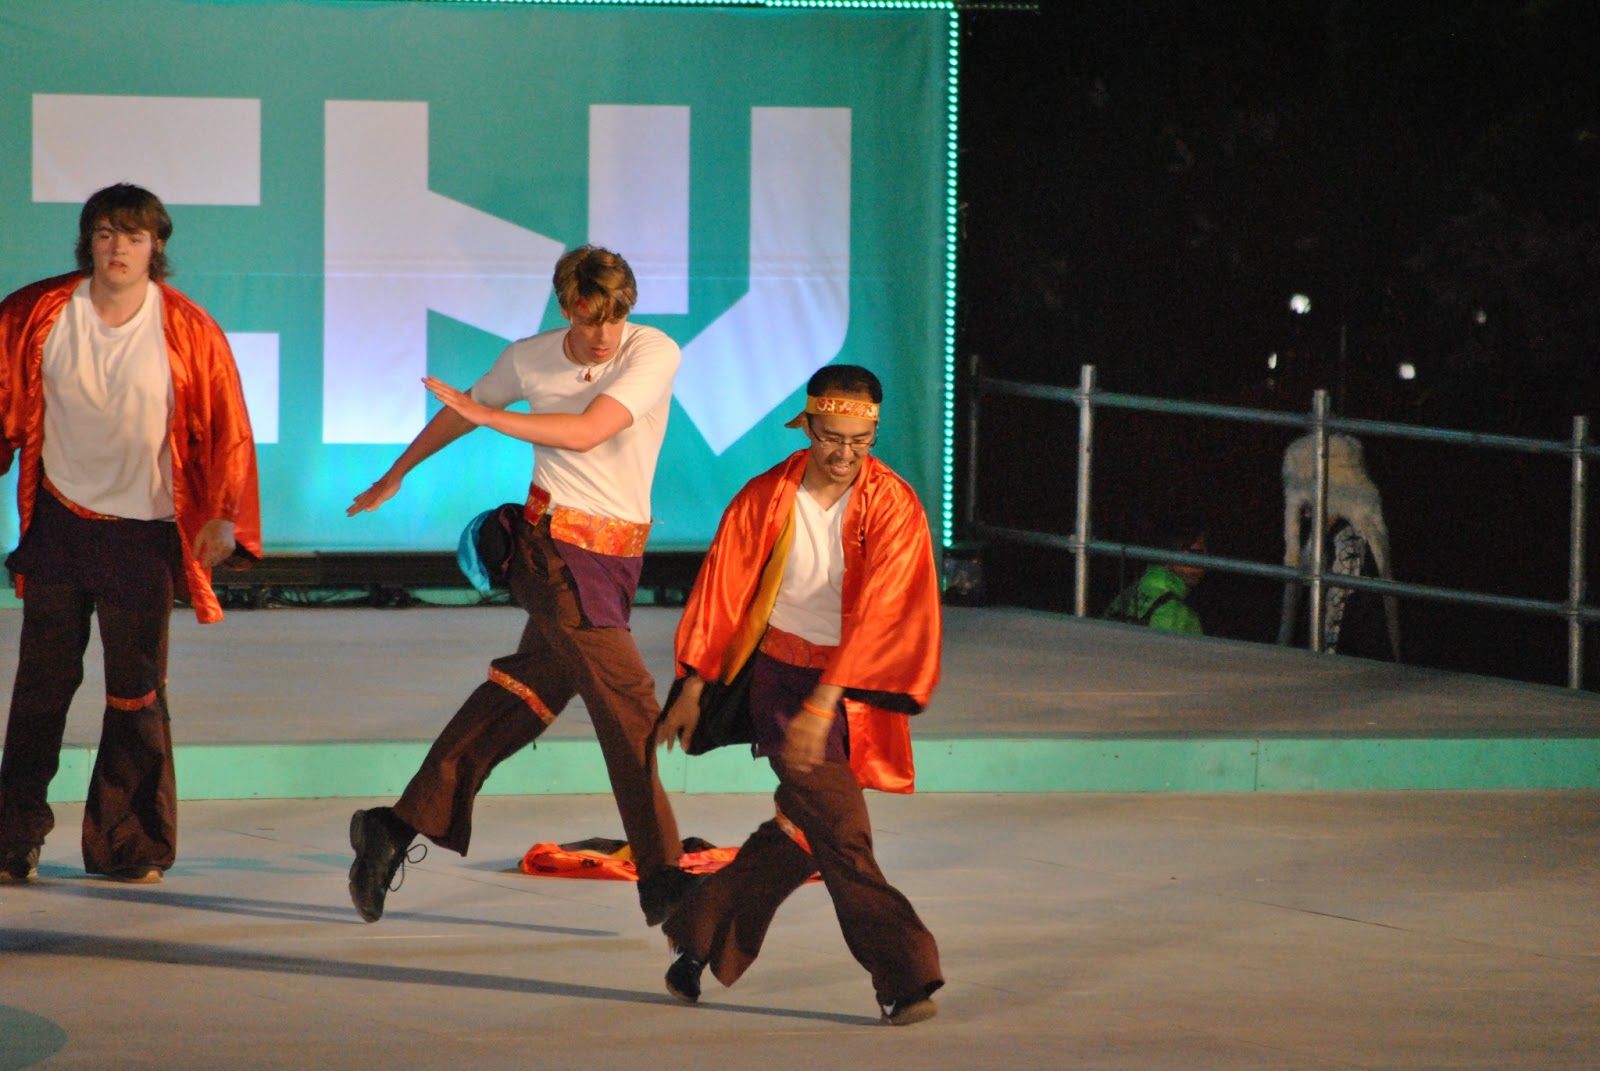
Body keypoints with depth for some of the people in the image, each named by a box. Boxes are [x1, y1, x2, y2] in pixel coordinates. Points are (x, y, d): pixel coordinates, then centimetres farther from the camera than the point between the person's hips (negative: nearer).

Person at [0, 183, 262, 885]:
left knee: (135, 695, 2)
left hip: (142, 534, -1)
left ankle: (127, 846, 11)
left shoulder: (188, 333, -7)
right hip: (58, 524, 1)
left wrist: (222, 517, -3)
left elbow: (226, 430, 0)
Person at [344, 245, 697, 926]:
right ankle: (662, 880, -9)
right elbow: (461, 413, 19)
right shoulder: (530, 359, -1)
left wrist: (484, 414, -17)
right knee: (631, 709, -11)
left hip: (617, 555, 3)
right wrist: (396, 474, 32)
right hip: (556, 545, -3)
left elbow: (585, 432, -18)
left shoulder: (655, 354, -7)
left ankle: (399, 829, 20)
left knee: (523, 696, 9)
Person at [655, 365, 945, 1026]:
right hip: (782, 676, -2)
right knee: (840, 832, -11)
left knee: (802, 834, 10)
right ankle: (900, 977, -8)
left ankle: (699, 935, 28)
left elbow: (876, 613, -15)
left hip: (852, 688, 2)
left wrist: (824, 704, -23)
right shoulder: (767, 499, -5)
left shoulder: (893, 507, -9)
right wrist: (693, 687, 10)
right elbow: (721, 591, 5)